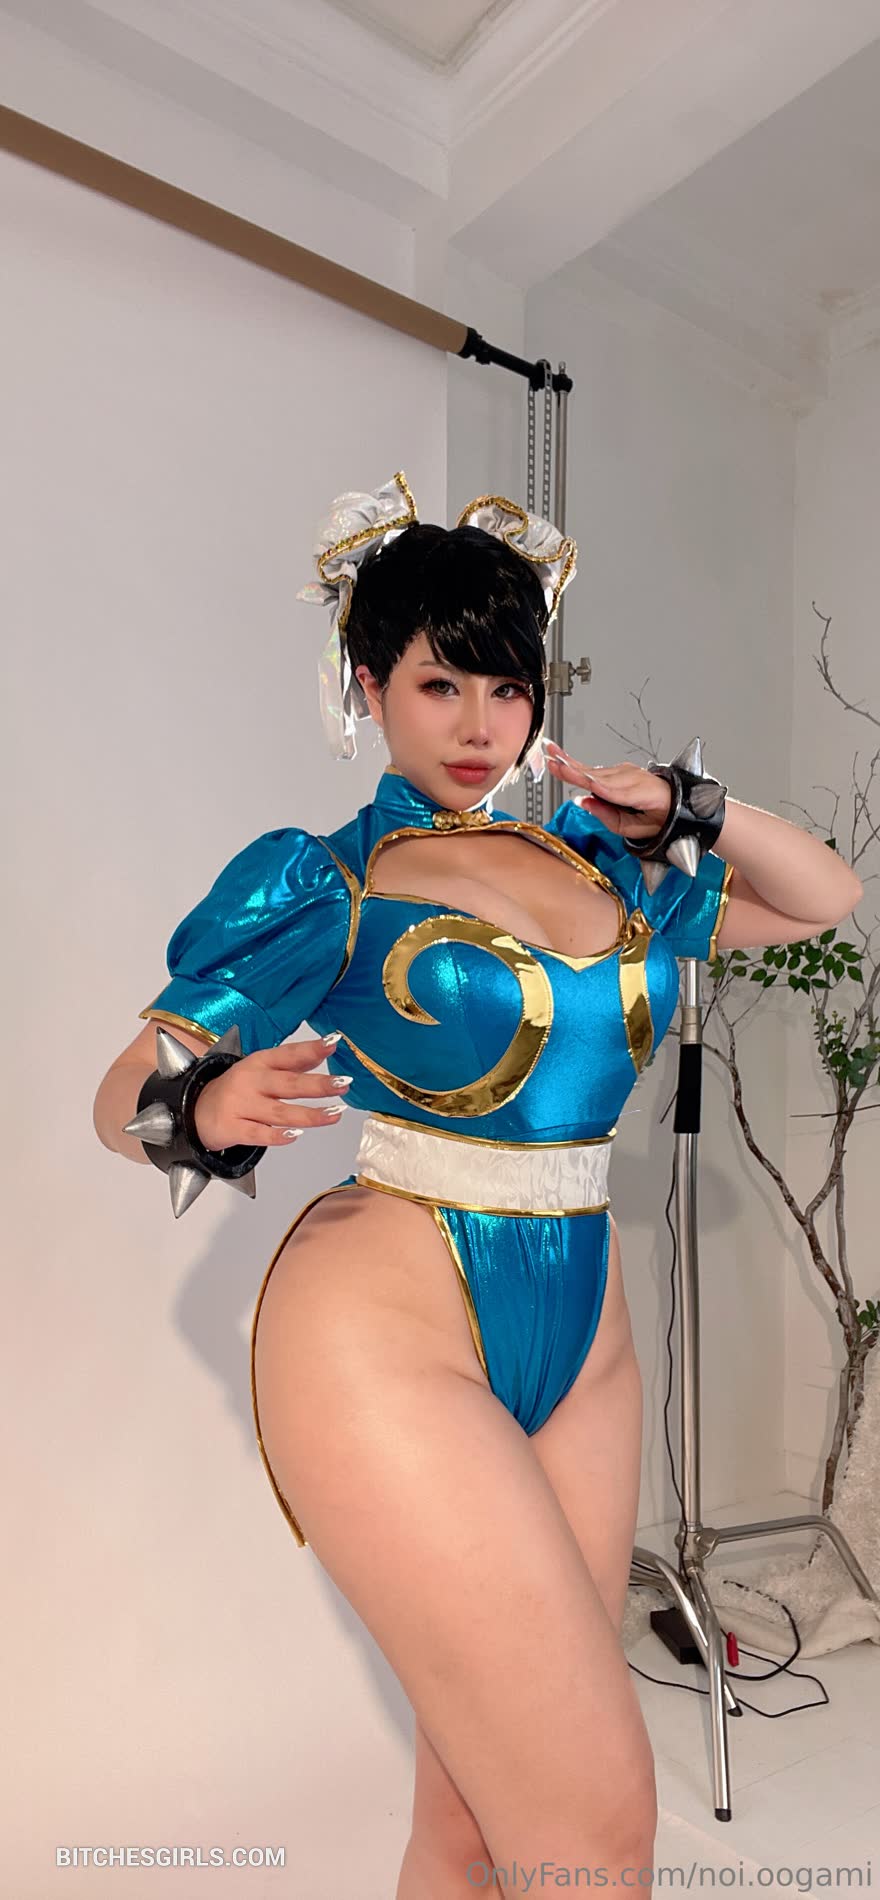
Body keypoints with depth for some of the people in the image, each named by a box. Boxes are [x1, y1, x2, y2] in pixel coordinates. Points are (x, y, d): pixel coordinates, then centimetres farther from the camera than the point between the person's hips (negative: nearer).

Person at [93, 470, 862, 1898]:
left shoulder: (600, 859, 10)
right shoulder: (323, 884, -3)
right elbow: (125, 1100, -1)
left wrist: (681, 804, 6)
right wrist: (209, 1108, -24)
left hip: (580, 1340, 5)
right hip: (387, 1339, -5)